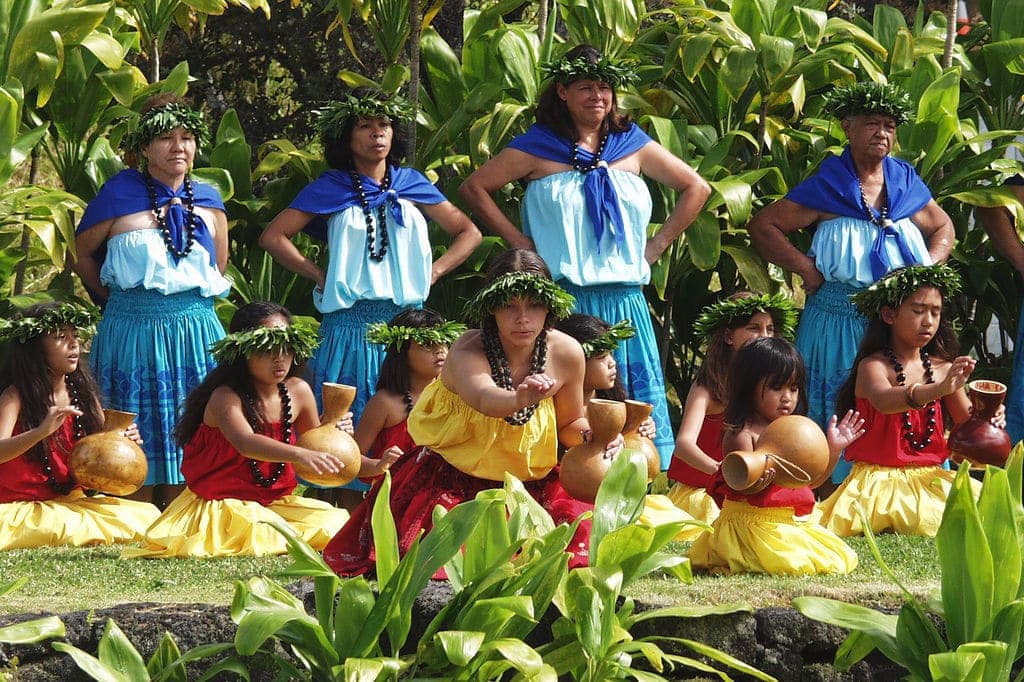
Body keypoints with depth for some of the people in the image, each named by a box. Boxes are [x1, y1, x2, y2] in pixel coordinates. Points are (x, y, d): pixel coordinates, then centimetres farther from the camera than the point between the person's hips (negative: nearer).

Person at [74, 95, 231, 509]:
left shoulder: (208, 203, 9)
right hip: (133, 331, -3)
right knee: (139, 439, 1)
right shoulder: (120, 195, -2)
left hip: (196, 331, 3)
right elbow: (82, 253, 9)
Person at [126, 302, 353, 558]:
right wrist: (299, 454, -55)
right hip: (221, 505, -7)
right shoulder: (226, 398, -19)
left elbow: (315, 444, 17)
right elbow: (245, 443, -40)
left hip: (275, 503, 7)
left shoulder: (298, 391, 0)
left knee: (336, 523, -9)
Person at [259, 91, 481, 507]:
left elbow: (468, 233, 18)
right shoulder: (331, 189, 6)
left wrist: (433, 271, 4)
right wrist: (318, 274, -4)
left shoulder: (412, 185, 11)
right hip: (350, 325, -2)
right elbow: (273, 236, 3)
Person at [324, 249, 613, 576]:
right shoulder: (467, 352, -24)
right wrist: (520, 398, -71)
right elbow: (483, 398, -49)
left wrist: (591, 433, -16)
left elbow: (569, 425, 8)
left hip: (530, 482, 4)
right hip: (452, 481, -4)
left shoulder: (566, 353, -9)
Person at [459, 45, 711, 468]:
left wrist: (656, 246, 9)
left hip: (623, 299, 3)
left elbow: (696, 188, 18)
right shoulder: (538, 147, 3)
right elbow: (474, 188, 4)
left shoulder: (632, 144, 11)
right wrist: (518, 241, -2)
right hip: (563, 300, -3)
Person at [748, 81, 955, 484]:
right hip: (839, 323, -3)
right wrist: (805, 267, -8)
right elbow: (763, 225, 0)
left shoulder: (906, 183, 10)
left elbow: (943, 228, 25)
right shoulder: (825, 188, -1)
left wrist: (929, 268, 7)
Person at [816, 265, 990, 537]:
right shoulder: (873, 366, -8)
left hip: (930, 478, 5)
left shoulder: (942, 369, 8)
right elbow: (883, 400, -32)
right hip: (881, 480, -5)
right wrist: (938, 389, -48)